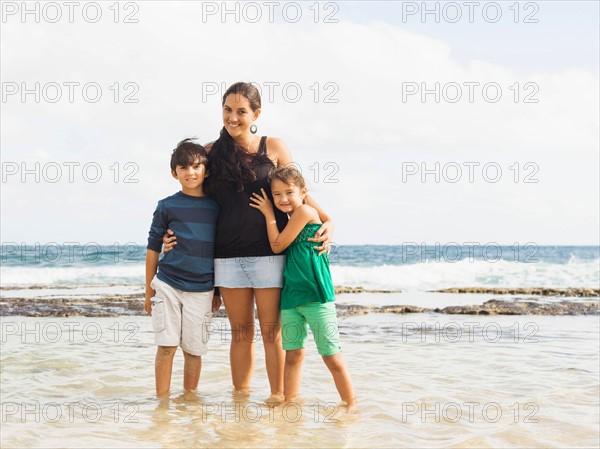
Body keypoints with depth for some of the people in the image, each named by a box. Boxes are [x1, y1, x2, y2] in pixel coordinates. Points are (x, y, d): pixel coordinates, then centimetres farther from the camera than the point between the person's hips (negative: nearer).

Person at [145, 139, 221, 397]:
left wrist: (218, 292, 14)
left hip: (201, 289, 1)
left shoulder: (216, 207, 6)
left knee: (194, 349, 7)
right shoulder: (167, 207, 1)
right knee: (166, 345, -1)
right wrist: (149, 292, 6)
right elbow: (153, 250, 6)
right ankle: (162, 399, 8)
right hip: (168, 285, -1)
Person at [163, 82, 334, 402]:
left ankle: (278, 395, 10)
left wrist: (326, 220, -7)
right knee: (240, 332, 9)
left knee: (271, 331, 1)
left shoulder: (274, 148, 4)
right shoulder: (211, 153, 9)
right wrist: (174, 234, 2)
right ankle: (240, 395, 17)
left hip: (268, 252, -2)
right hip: (228, 255, 2)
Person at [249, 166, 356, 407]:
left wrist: (269, 215, 5)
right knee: (293, 354, 10)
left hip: (316, 295, -8)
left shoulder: (305, 211, -9)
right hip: (290, 296, 8)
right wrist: (270, 215, 13)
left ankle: (351, 404, 4)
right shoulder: (291, 221, 17)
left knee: (332, 356, -4)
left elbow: (278, 245, -7)